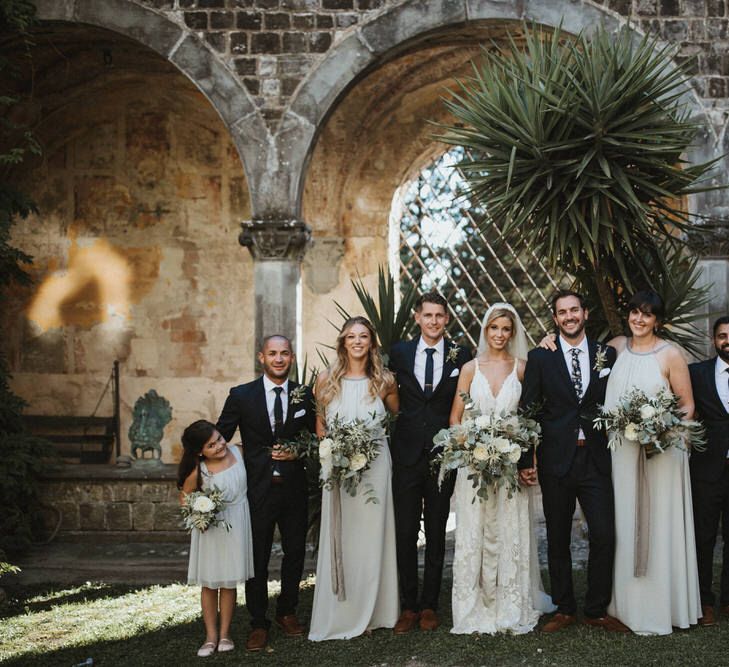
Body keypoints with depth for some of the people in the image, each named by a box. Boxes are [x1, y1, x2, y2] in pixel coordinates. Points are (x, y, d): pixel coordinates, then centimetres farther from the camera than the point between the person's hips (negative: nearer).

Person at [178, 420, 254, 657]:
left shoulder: (237, 451, -9)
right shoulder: (197, 471, -18)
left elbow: (250, 474, 13)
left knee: (229, 582, 11)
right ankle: (211, 636, 20)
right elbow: (185, 497, -2)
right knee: (209, 583, 7)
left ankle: (225, 633, 24)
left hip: (236, 525, 3)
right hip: (211, 528, -2)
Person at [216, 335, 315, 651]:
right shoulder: (241, 395, -4)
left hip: (293, 487, 2)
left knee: (295, 553, 14)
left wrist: (299, 452, -8)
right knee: (257, 558, 6)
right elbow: (219, 436, -1)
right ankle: (258, 623, 21)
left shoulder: (305, 395, 1)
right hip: (257, 488, -2)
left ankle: (287, 612, 35)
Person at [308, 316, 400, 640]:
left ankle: (371, 612, 18)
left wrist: (373, 438, 2)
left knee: (372, 537, 5)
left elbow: (398, 417, 16)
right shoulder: (326, 379, 2)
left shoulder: (384, 380, 2)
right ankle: (339, 616, 12)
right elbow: (319, 424, 9)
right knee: (339, 539, 2)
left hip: (375, 467, 0)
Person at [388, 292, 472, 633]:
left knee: (436, 534, 8)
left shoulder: (461, 356, 2)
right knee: (405, 534, 4)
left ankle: (429, 605, 19)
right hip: (407, 455, 1)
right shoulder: (399, 352, 4)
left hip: (444, 455, 0)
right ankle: (408, 607, 14)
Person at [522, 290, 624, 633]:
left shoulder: (607, 355, 6)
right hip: (556, 460, -1)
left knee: (604, 537, -2)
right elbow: (528, 410, 0)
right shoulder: (540, 357, 1)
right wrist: (525, 460, -4)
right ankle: (564, 609, 23)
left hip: (596, 459, 1)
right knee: (558, 540, 9)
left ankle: (597, 610, 15)